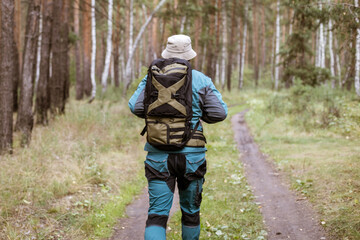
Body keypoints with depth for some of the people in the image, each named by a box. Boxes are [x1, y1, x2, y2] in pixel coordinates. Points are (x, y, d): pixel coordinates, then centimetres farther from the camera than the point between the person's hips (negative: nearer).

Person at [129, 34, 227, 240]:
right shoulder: (201, 80, 1)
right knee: (191, 211, 19)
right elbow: (219, 113, -3)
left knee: (157, 214, -1)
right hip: (192, 154, 0)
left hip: (159, 155, 0)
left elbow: (136, 107, -7)